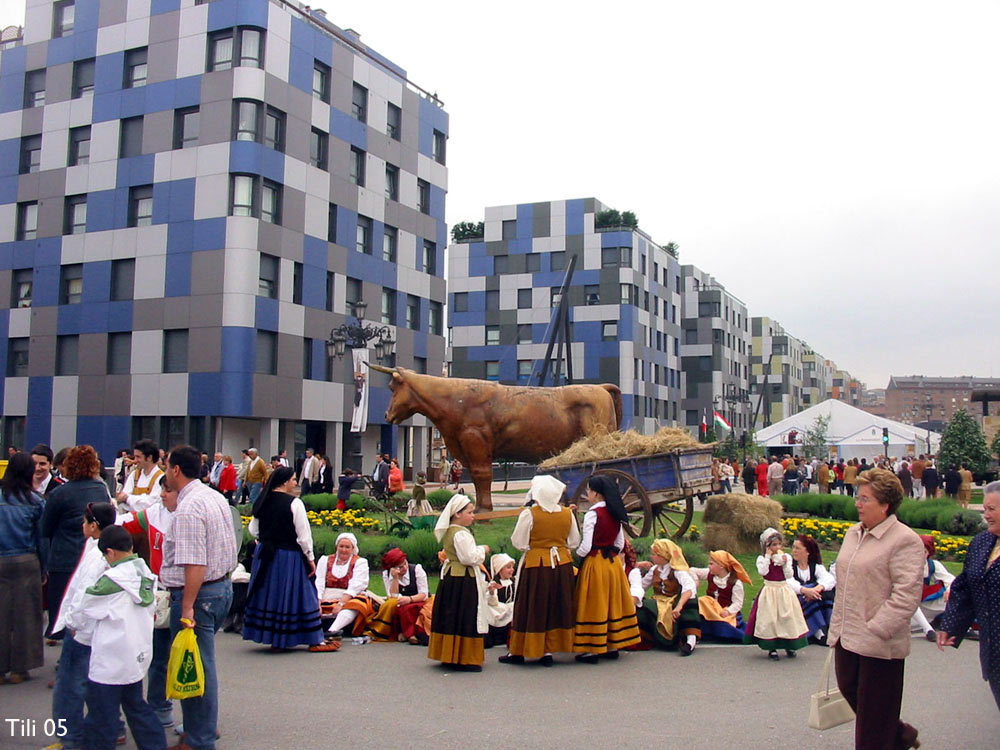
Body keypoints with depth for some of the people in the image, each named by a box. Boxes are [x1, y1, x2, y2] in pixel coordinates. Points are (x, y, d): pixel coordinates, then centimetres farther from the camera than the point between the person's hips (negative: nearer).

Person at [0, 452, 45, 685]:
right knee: (24, 614, 7)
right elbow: (42, 535, 0)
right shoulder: (34, 500, -4)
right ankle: (19, 668, 12)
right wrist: (44, 567, 8)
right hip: (26, 562, -1)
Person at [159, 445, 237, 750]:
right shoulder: (215, 497, 10)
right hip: (222, 585, 10)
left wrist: (187, 608, -23)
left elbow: (195, 565, -25)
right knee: (203, 664, 19)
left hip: (198, 592, -10)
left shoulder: (188, 509, -19)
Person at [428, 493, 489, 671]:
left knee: (451, 618, 14)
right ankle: (463, 659, -3)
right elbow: (470, 557, -24)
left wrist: (479, 551, 18)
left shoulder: (448, 532, 13)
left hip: (450, 577, 10)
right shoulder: (461, 534, -19)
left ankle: (448, 655, 20)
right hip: (463, 581, -10)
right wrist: (482, 550, -8)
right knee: (464, 620, -6)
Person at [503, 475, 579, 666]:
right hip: (562, 564, 3)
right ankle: (548, 651, 14)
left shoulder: (529, 514, -12)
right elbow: (574, 542, 8)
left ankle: (518, 652, 15)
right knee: (557, 607, 12)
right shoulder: (568, 514, 0)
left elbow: (518, 543, -8)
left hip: (535, 566, -3)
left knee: (532, 609, 6)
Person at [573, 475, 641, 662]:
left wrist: (578, 554, 1)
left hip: (594, 563, -7)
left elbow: (585, 546, -18)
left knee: (594, 606, -1)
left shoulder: (592, 514, -16)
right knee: (613, 603, 13)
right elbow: (620, 543, 12)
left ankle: (592, 650, 4)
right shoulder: (615, 514, 6)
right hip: (613, 562, 7)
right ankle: (613, 646, 20)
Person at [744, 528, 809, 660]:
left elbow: (789, 576, -4)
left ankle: (789, 646, 21)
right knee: (770, 618, 0)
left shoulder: (786, 557, 1)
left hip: (784, 590, 2)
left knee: (787, 617, 5)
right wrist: (768, 556, -18)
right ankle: (772, 649, 10)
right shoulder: (762, 558, -4)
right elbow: (763, 571, -22)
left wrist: (785, 563, -17)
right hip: (769, 592, -2)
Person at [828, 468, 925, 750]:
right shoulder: (853, 533, 11)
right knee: (849, 690, 18)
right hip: (847, 637, 8)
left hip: (879, 643, -8)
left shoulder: (905, 540, -15)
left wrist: (876, 630, -21)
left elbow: (906, 595, -20)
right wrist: (838, 626, 15)